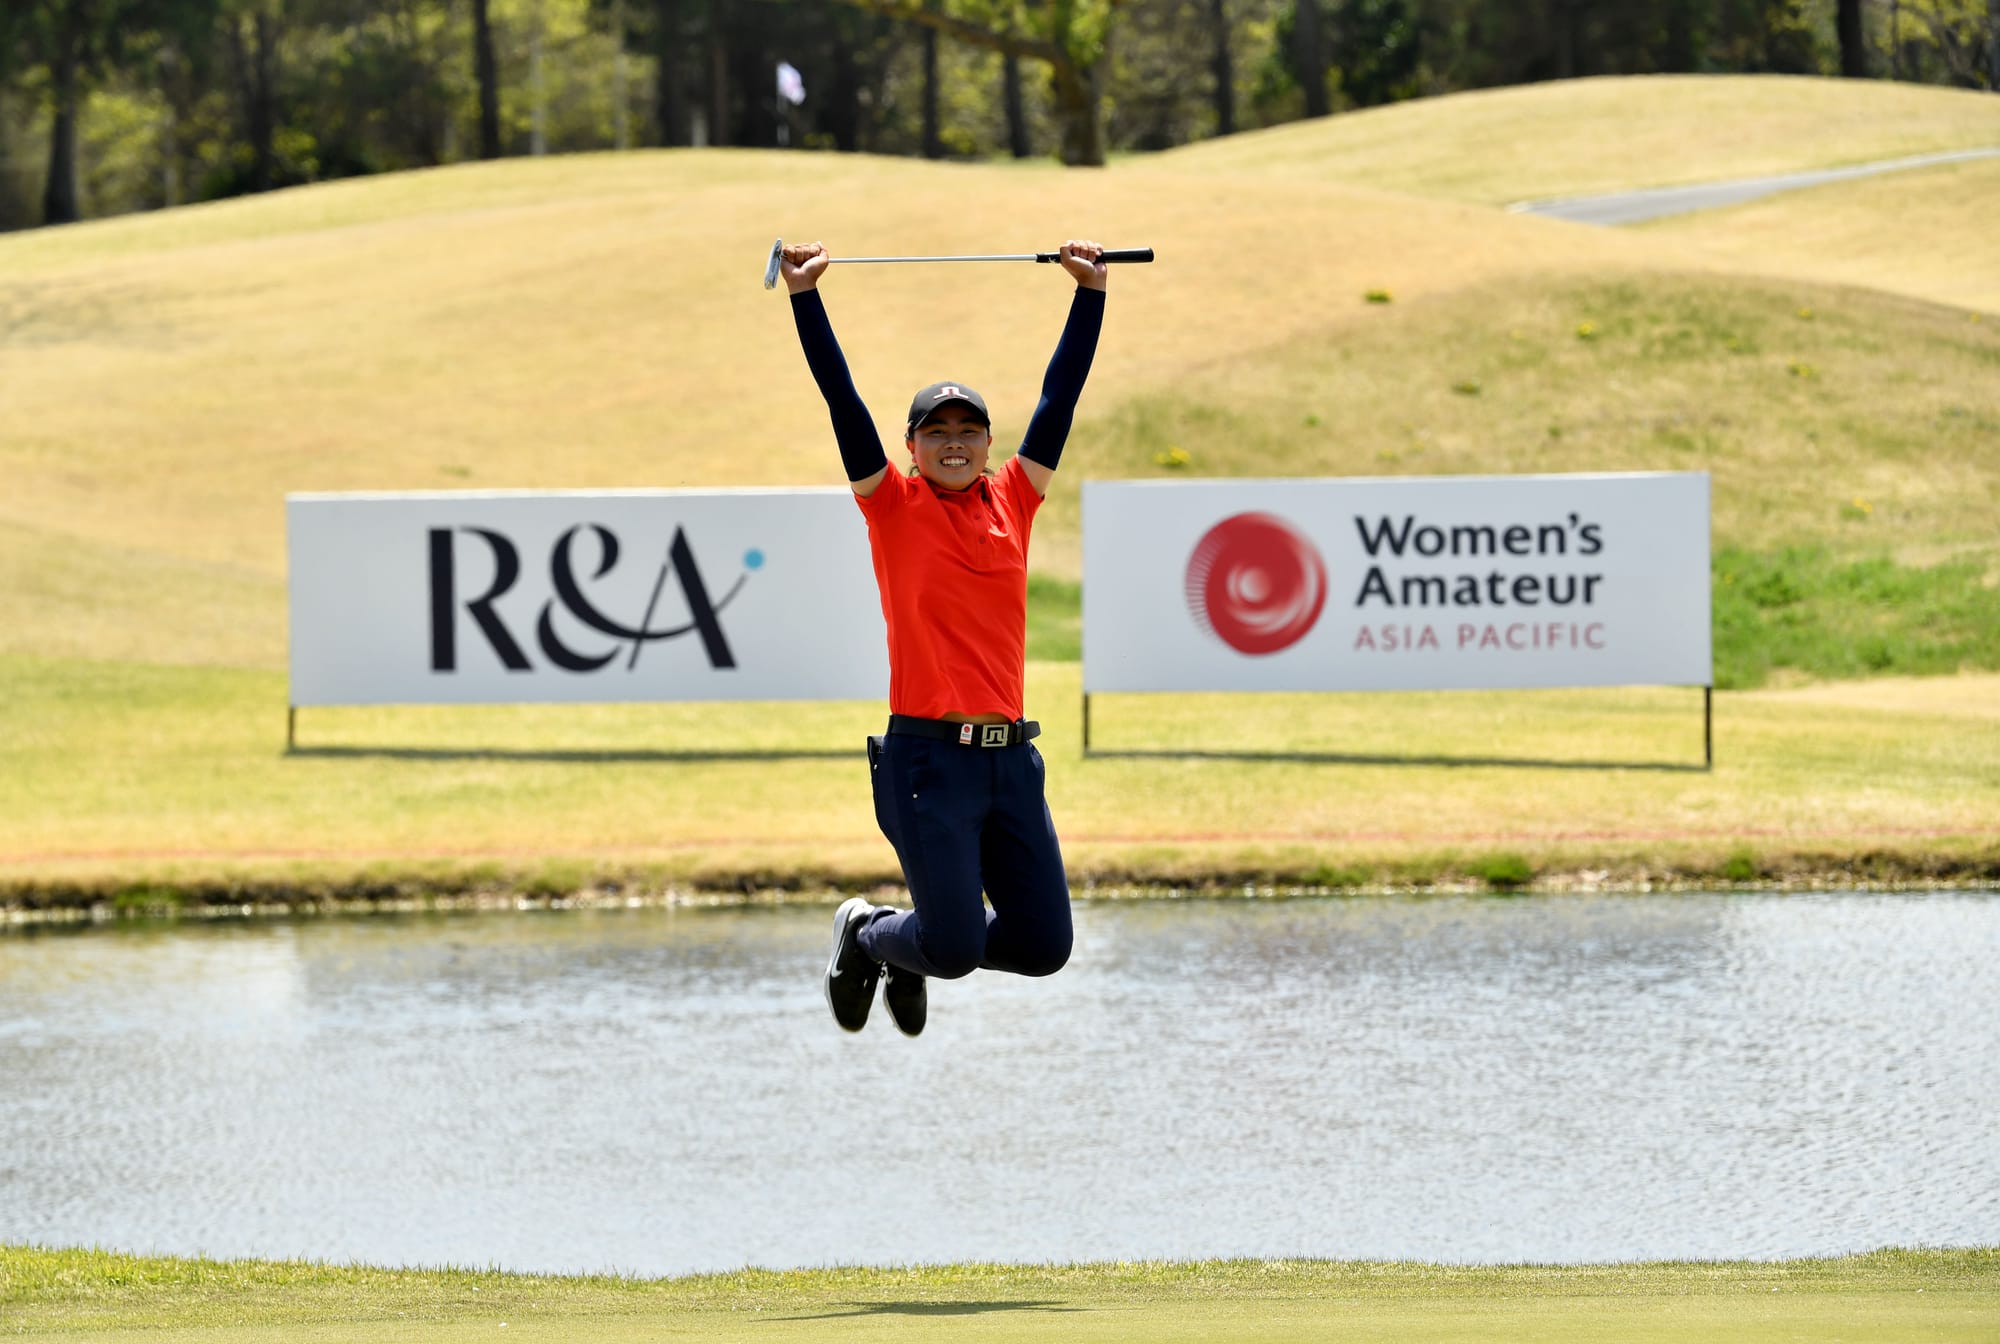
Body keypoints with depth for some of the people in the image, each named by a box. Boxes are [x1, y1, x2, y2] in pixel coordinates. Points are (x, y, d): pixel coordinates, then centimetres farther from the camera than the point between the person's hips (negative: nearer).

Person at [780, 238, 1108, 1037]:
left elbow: (1061, 395, 14)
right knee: (955, 950, -10)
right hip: (928, 755, -5)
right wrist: (804, 297, -8)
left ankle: (911, 949, 33)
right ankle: (865, 934, 24)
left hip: (1009, 757, 5)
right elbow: (842, 400, -3)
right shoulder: (892, 506, 2)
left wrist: (1090, 293, 12)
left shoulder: (1013, 499, 12)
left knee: (1042, 947, 4)